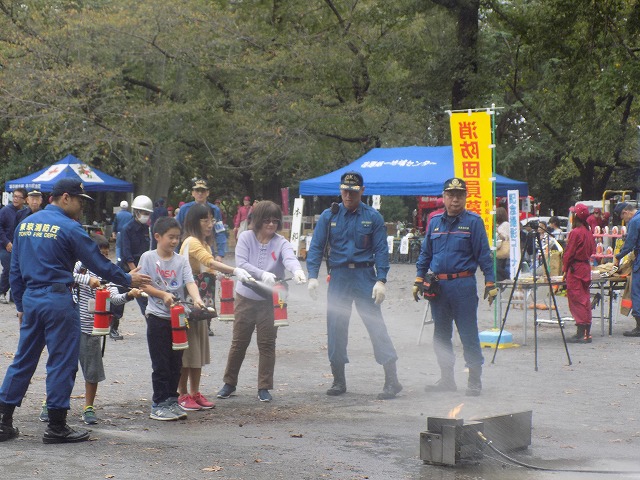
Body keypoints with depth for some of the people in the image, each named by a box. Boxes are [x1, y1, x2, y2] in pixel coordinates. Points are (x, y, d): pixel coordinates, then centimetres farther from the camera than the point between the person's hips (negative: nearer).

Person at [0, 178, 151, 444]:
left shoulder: (25, 224, 10)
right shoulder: (69, 228, -11)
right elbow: (98, 263, -6)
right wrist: (128, 279, 8)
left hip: (30, 299, 7)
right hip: (58, 300, -7)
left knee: (23, 360, 13)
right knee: (62, 362, 1)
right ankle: (57, 427, 6)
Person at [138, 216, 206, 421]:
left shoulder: (181, 261, 5)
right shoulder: (148, 258, -3)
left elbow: (190, 282, -7)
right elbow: (143, 285, -5)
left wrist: (196, 298, -27)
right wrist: (163, 294, -19)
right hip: (157, 316, -4)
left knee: (176, 362, 9)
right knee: (160, 363, -1)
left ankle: (172, 400, 20)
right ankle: (159, 404, 5)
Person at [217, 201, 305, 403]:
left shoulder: (281, 243, -5)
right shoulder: (246, 238, -6)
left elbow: (290, 258, -26)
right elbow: (241, 263, -17)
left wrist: (297, 270, -49)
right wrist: (262, 274, -33)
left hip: (270, 300, 0)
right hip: (246, 297, 0)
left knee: (267, 344, 4)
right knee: (239, 342, 10)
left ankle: (264, 388, 14)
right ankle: (229, 383, 25)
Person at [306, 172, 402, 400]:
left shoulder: (373, 217, 2)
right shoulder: (329, 216, 6)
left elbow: (381, 250, 0)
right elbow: (316, 247, 5)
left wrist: (381, 280, -10)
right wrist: (312, 276, -8)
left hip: (364, 276, -2)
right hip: (338, 276, 3)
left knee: (376, 324, -7)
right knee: (335, 327, 5)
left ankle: (392, 379, -6)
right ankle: (338, 380, 16)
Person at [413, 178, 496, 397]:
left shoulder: (473, 221, -2)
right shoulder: (435, 222, 12)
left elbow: (484, 254, -3)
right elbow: (425, 253, 17)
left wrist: (490, 283, -7)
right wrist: (419, 280, 11)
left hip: (463, 285, -5)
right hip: (438, 286, 5)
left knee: (468, 334, -3)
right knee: (440, 335, 11)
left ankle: (475, 380, 4)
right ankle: (447, 378, 21)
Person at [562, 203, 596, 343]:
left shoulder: (575, 233, -15)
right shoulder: (588, 232, 8)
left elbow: (569, 253, -13)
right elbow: (592, 250, 16)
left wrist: (565, 269, -7)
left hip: (575, 269, -8)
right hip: (586, 267, 8)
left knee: (577, 301, -5)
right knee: (585, 299, 12)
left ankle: (581, 334, -7)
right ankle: (587, 332, 15)